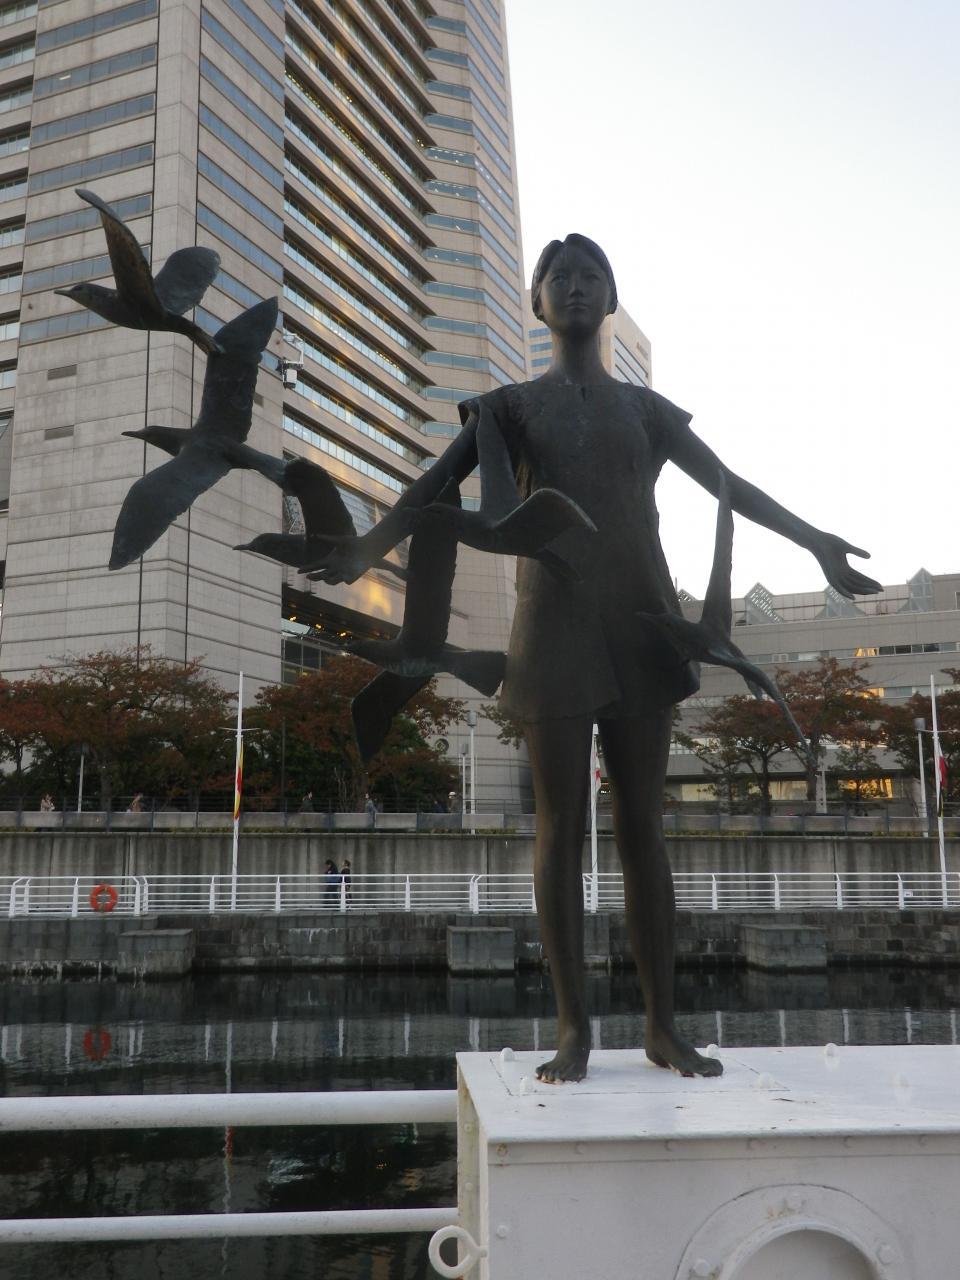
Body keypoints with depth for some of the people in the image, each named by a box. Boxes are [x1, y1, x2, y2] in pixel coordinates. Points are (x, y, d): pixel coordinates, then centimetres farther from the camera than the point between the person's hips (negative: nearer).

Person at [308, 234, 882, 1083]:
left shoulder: (647, 409, 17)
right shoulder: (512, 406, 9)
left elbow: (731, 486, 11)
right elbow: (436, 483, -6)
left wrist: (814, 540, -3)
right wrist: (370, 545, -26)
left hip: (638, 629, 2)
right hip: (555, 629, -2)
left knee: (641, 828, 2)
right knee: (561, 828, -3)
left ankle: (663, 1025, 9)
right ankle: (574, 1025, 5)